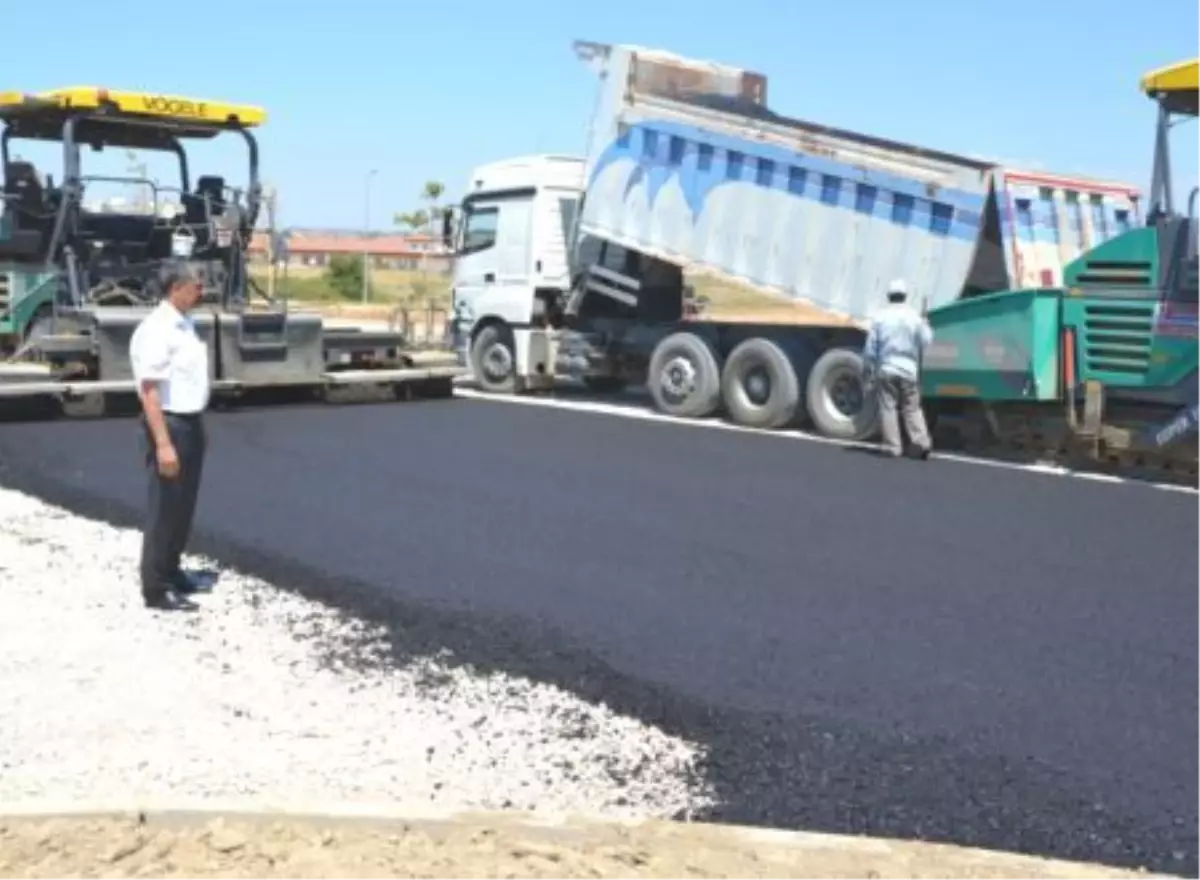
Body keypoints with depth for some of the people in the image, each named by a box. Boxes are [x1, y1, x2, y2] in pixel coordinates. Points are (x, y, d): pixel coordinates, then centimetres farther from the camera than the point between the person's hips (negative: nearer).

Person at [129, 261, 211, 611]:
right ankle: (156, 589, 6)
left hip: (190, 423, 9)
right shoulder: (156, 330, -19)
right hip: (169, 424, -9)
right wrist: (163, 443, -27)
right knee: (164, 508, -2)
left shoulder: (185, 324, 10)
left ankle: (170, 570, 31)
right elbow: (149, 391, -23)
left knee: (184, 505, 17)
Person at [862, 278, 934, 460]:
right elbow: (926, 341, 4)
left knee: (888, 408, 2)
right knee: (912, 409, 9)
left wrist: (870, 370, 6)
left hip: (886, 369, -1)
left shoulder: (880, 317, -1)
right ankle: (921, 442, -1)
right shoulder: (914, 316, 0)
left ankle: (893, 446, 0)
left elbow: (870, 347, -2)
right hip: (909, 370, 1)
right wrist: (926, 326, 22)